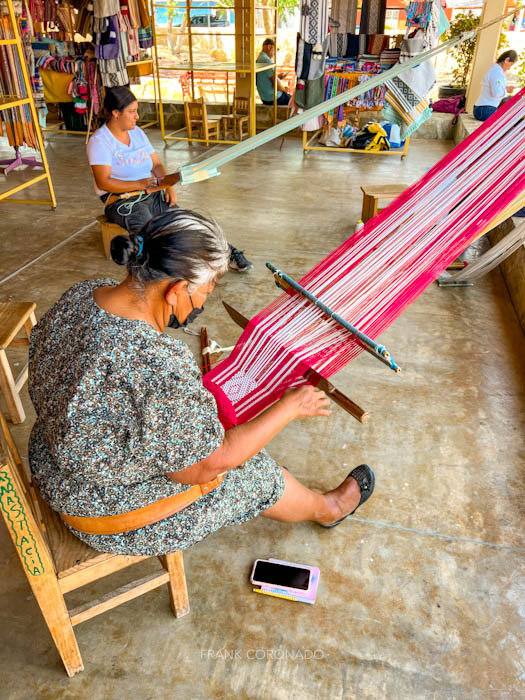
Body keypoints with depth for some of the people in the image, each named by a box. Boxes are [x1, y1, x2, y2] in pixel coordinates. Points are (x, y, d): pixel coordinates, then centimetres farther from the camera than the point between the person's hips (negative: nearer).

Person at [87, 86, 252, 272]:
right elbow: (103, 182, -16)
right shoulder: (99, 141, -7)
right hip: (121, 201, -5)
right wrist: (140, 184, -26)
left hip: (152, 194, 6)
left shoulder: (137, 132, 14)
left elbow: (156, 164, 16)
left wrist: (168, 185, -5)